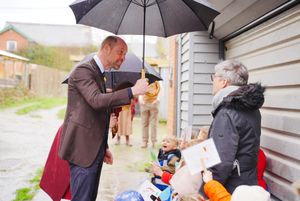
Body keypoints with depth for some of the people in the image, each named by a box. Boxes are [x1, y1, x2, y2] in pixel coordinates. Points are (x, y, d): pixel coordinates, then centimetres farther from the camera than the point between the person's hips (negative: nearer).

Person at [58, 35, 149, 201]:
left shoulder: (99, 74, 19)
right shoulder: (83, 70, -11)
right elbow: (97, 100, -29)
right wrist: (133, 91, -32)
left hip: (94, 150, 9)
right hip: (82, 149, -9)